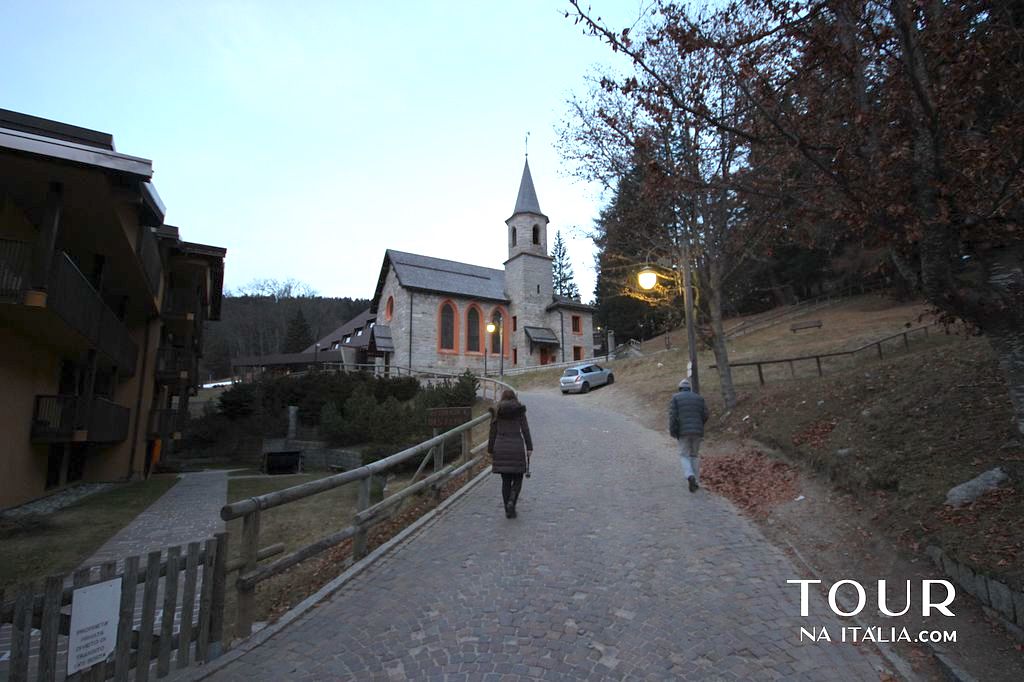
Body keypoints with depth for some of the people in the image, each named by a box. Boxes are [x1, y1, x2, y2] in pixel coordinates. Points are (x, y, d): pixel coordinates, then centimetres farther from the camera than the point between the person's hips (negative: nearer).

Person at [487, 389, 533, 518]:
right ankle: (511, 502, -11)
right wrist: (529, 447, 0)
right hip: (517, 447, -2)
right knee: (517, 479, 11)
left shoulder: (496, 411, 5)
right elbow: (525, 430, -3)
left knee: (505, 481, 10)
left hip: (501, 448, 2)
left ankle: (508, 510, 12)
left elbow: (493, 432, 5)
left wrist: (491, 449, 11)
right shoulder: (520, 410, 1)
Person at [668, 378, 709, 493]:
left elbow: (672, 416, -9)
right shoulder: (699, 398, 10)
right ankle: (696, 482, 17)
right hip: (697, 431, 3)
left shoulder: (675, 398, 0)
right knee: (695, 455, 17)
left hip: (683, 432, -3)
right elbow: (705, 415, 6)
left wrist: (673, 432, -2)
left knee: (684, 456, 7)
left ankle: (690, 476, -18)